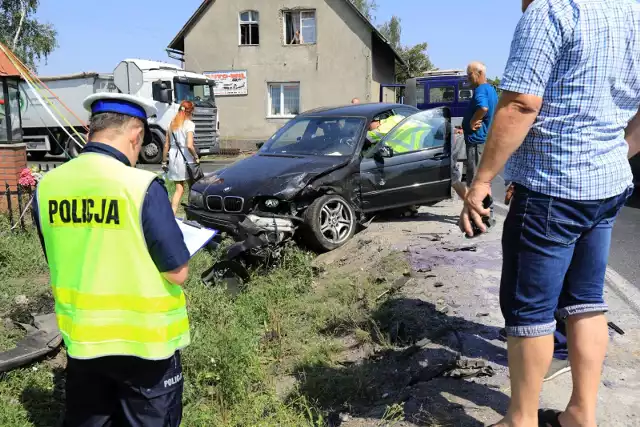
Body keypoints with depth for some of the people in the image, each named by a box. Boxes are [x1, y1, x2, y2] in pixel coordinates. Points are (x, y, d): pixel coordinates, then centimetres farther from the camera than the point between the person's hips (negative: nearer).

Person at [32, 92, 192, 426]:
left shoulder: (47, 186, -5)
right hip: (143, 339, -4)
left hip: (81, 336, 5)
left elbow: (58, 263, 8)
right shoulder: (142, 186, -22)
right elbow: (178, 273, -16)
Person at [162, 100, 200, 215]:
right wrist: (196, 157, -7)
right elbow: (189, 145, -21)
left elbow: (166, 145, 10)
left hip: (173, 157, 6)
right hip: (185, 158, -5)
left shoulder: (172, 124, 9)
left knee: (179, 189, 9)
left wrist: (164, 162, 16)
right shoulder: (189, 124, -9)